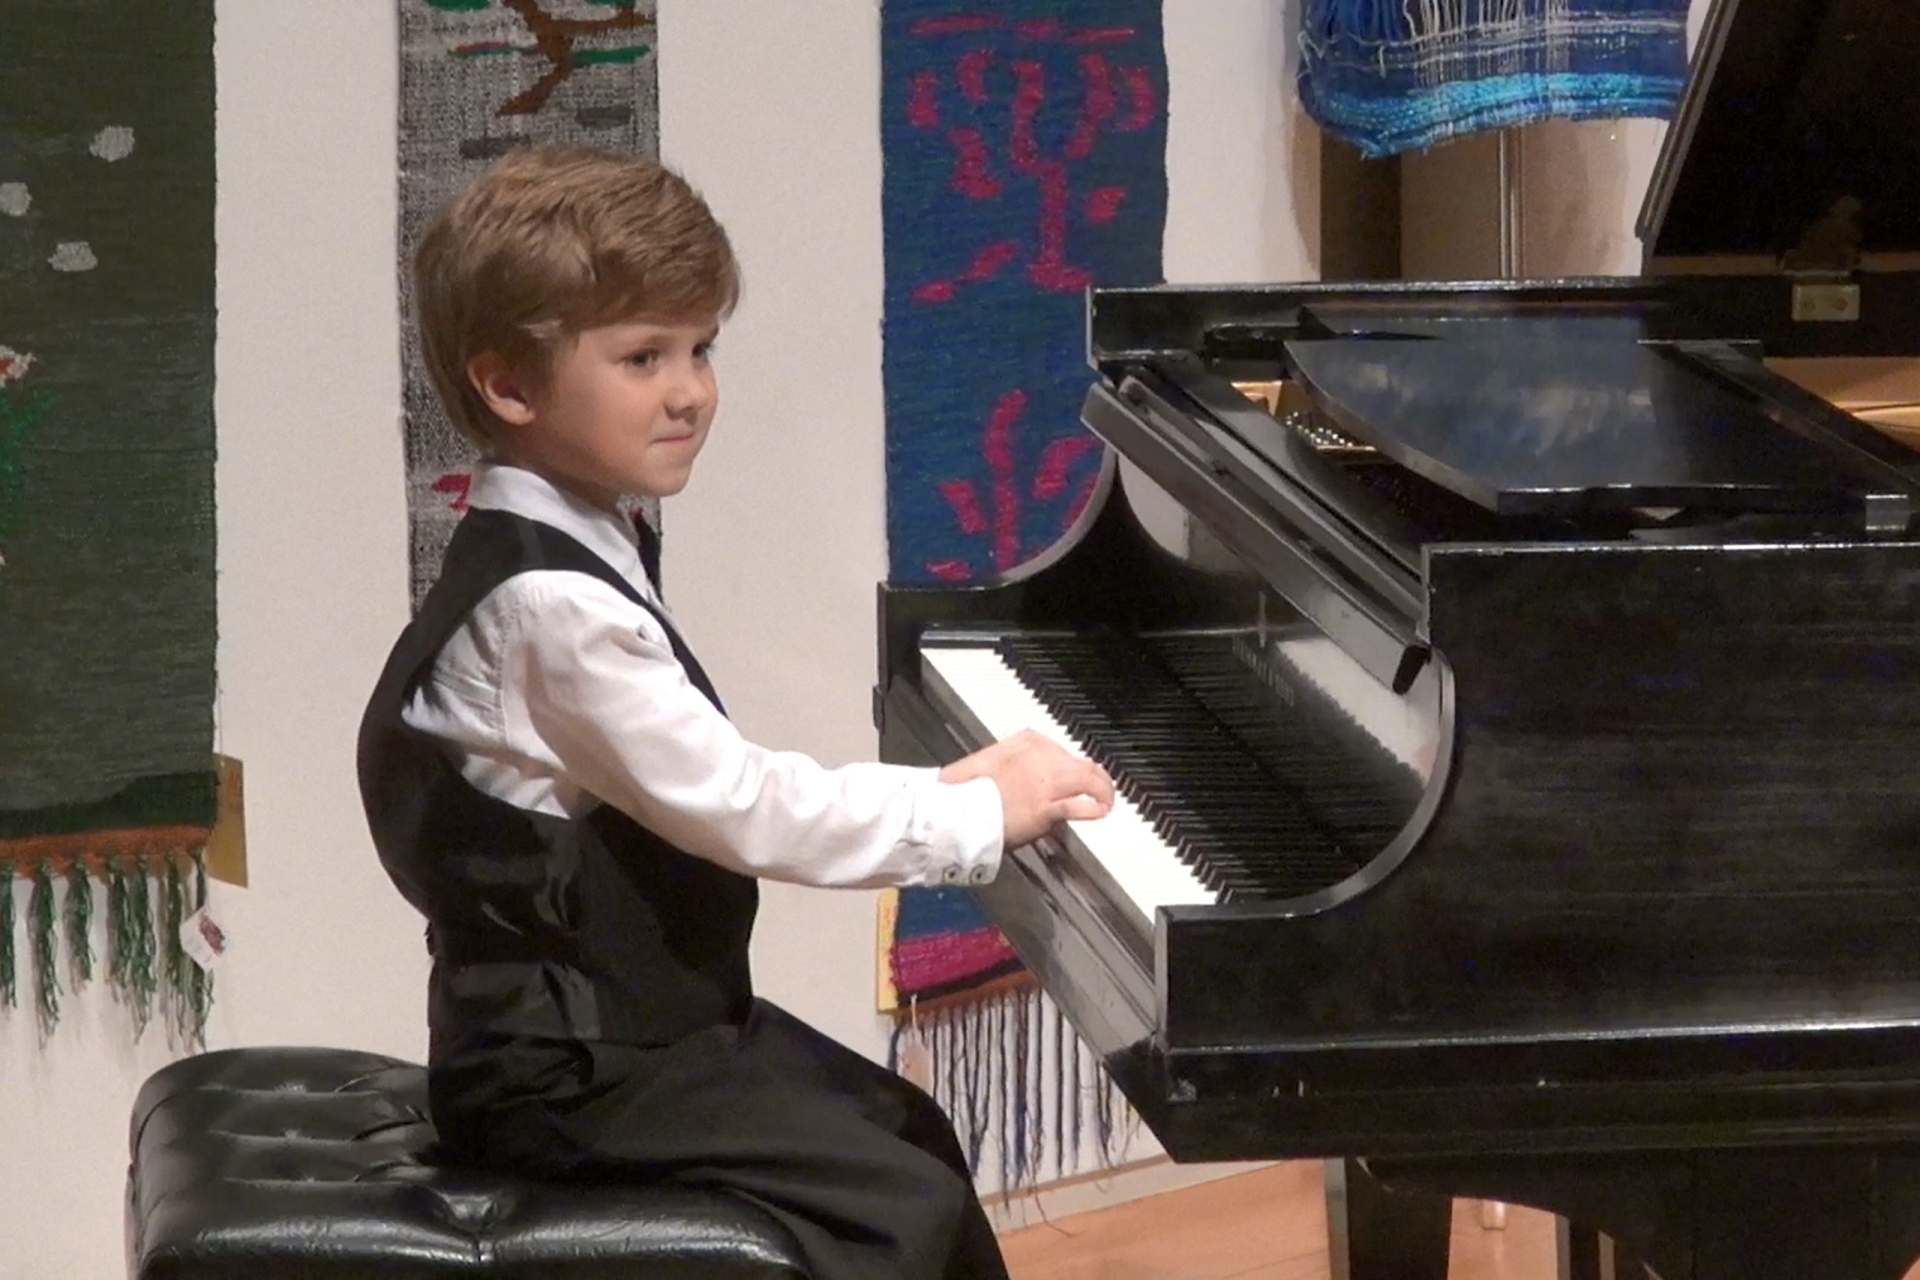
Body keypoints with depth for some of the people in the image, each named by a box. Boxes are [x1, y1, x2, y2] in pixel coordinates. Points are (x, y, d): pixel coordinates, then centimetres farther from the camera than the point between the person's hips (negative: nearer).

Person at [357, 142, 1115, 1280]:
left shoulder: (574, 553, 10)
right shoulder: (553, 606, -24)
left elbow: (708, 790, 13)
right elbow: (739, 810, -24)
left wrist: (932, 794, 5)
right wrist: (979, 816, -16)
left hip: (644, 1013, 10)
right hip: (566, 1074, -10)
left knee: (908, 1131, 14)